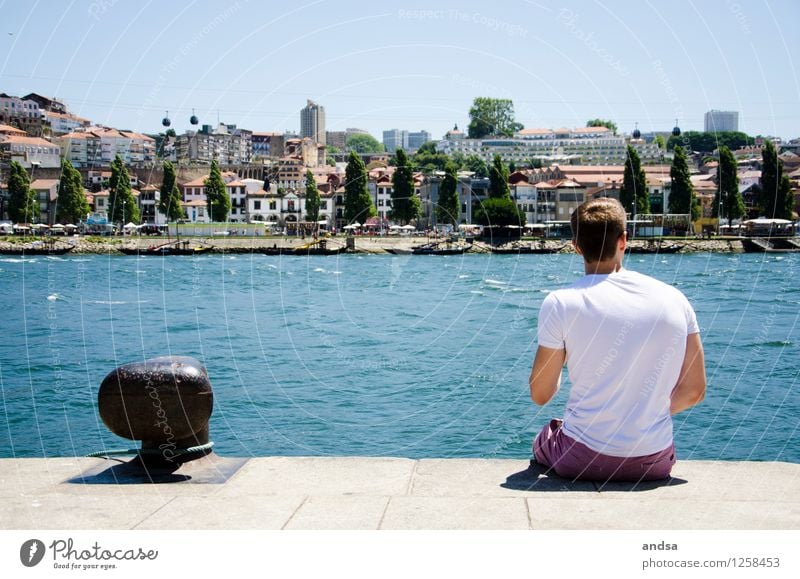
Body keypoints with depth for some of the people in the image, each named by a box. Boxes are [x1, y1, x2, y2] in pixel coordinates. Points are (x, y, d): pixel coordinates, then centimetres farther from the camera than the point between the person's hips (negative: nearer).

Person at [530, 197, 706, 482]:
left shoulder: (561, 303, -12)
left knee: (542, 441, 31)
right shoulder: (674, 299, -2)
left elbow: (540, 395, -5)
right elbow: (693, 392, 1)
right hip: (655, 462, 3)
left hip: (582, 461, -3)